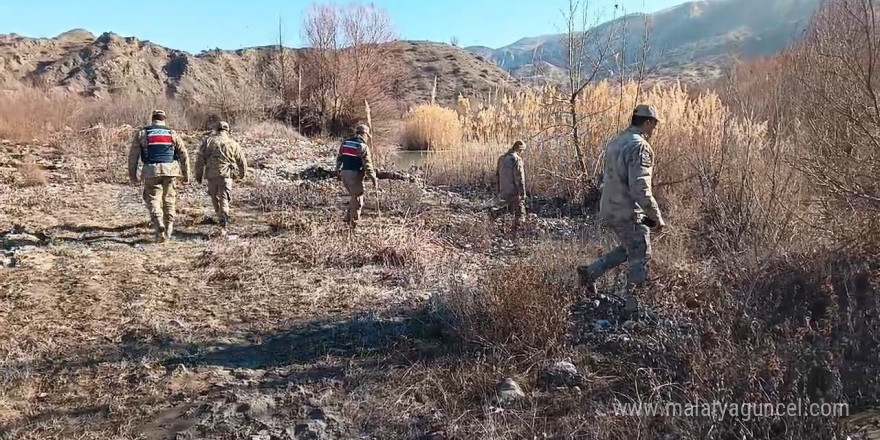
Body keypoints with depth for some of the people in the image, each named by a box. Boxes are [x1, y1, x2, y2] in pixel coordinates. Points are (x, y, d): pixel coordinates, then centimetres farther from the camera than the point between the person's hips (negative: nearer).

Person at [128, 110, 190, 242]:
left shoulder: (141, 133, 8)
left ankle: (159, 225, -20)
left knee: (153, 199, 3)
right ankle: (168, 230, 14)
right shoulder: (172, 133, 10)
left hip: (151, 171, -1)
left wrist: (132, 174, 14)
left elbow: (133, 155, 6)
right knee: (169, 199, 11)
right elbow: (184, 155, 6)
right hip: (170, 171, 1)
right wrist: (186, 175, 10)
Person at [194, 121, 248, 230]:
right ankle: (224, 216, -22)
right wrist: (243, 173, 27)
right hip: (226, 174, -1)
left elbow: (200, 158, 3)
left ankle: (220, 217, 23)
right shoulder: (232, 143, 9)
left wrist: (198, 174, 9)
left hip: (211, 173, 1)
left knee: (214, 196, 16)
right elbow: (242, 160, 12)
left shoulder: (207, 141, 8)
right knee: (224, 196, -3)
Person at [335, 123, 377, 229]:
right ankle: (353, 225, 6)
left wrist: (338, 170, 29)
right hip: (355, 175, -7)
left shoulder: (345, 143, 12)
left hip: (344, 174, 7)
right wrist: (374, 179, -9)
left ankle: (348, 217, 20)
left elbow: (339, 158, 17)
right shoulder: (363, 146, -9)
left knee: (353, 196, 24)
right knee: (357, 200, 3)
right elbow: (367, 165, -13)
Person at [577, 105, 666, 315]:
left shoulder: (615, 142, 10)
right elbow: (640, 189, -25)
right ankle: (630, 304, 13)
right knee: (639, 259, 5)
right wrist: (656, 216, -18)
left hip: (610, 209, 9)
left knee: (629, 249, 25)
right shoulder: (640, 147, -18)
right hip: (629, 213, -9)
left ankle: (590, 272, 22)